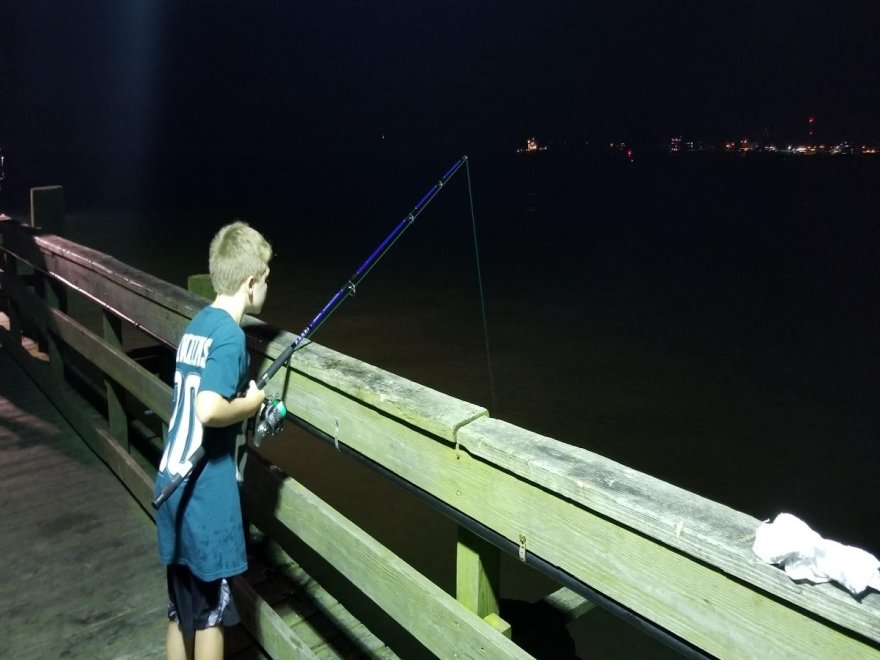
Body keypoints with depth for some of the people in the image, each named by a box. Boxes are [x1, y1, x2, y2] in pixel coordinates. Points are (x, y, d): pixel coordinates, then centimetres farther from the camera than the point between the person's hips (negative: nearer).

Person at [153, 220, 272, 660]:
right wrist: (250, 404, -12)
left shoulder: (198, 323, 8)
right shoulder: (229, 334, -17)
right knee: (210, 608, 9)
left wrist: (241, 403, 9)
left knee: (182, 606, 20)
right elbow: (209, 409, -29)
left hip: (174, 486, 8)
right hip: (204, 494, -8)